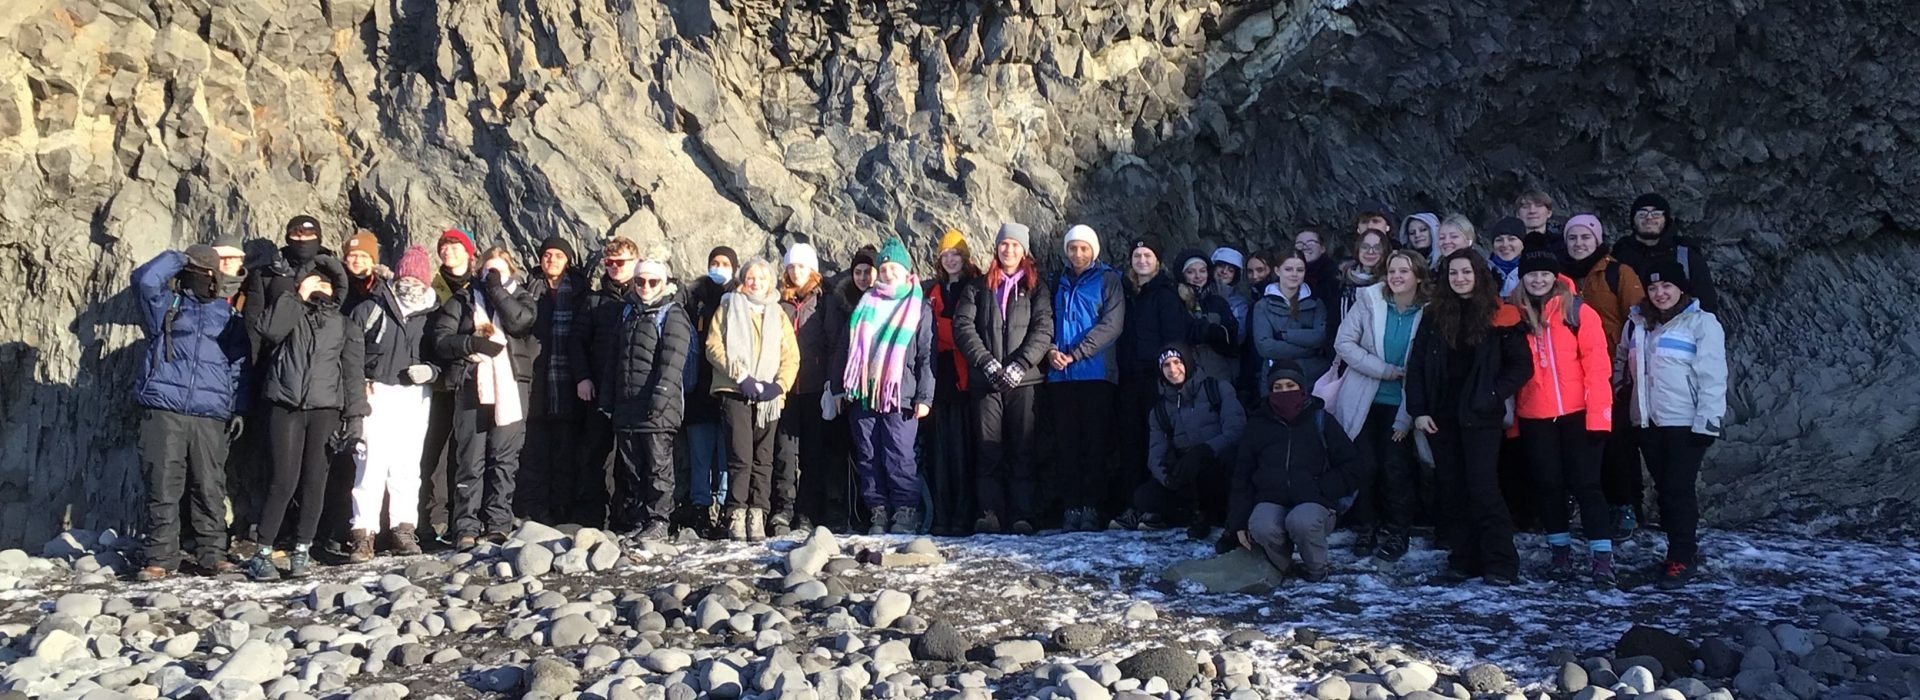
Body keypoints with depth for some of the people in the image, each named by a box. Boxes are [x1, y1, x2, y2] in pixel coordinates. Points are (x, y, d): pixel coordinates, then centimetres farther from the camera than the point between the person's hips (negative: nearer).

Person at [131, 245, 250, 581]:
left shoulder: (229, 316, 17)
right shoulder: (166, 306, 11)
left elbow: (239, 366, 16)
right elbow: (145, 279, -10)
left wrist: (240, 410, 8)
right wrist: (177, 258, 3)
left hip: (211, 417, 2)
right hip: (164, 411, -2)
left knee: (210, 489, 2)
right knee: (163, 487, -1)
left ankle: (211, 554, 10)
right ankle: (161, 558, 5)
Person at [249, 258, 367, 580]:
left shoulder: (343, 325, 17)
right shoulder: (290, 311, 13)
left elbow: (353, 372, 12)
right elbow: (270, 329, -11)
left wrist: (354, 415, 2)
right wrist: (298, 296, -3)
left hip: (325, 409, 2)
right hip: (286, 405, -2)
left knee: (314, 480, 1)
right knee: (284, 479, -9)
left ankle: (302, 550, 10)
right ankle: (262, 552, -2)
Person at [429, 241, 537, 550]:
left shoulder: (520, 296, 15)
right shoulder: (463, 299, 14)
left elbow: (521, 320, -8)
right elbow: (440, 338, 5)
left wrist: (496, 289, -2)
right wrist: (472, 343, -10)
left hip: (511, 387, 1)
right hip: (472, 385, -1)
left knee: (505, 458, 0)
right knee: (470, 459, -4)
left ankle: (498, 523, 5)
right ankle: (466, 527, -2)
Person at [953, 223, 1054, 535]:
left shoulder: (1036, 289, 11)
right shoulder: (978, 289, 15)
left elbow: (1043, 330, -1)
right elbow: (963, 327, 3)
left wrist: (1020, 364, -14)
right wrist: (987, 362, -11)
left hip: (1023, 380, -1)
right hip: (985, 381, 1)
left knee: (1022, 449, -3)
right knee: (989, 449, -2)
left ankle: (1023, 516, -3)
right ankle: (990, 514, -1)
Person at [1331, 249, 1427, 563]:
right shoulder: (1369, 300, -5)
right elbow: (1343, 342, -9)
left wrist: (1406, 418, -9)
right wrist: (1385, 370, -16)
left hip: (1400, 405, 0)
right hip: (1364, 401, 1)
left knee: (1395, 468, -1)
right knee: (1365, 466, 2)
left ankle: (1396, 533, 15)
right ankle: (1365, 529, 17)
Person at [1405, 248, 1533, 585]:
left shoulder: (1499, 316, -2)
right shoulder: (1434, 314, 7)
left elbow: (1521, 366, 0)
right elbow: (1416, 365, 7)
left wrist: (1493, 395, -11)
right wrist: (1418, 410, -1)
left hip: (1480, 416, -4)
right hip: (1440, 416, 4)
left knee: (1483, 488, -9)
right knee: (1453, 490, 8)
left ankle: (1501, 564, -3)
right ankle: (1465, 559, 16)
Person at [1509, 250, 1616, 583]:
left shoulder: (1578, 312, -4)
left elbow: (1597, 365, -7)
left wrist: (1598, 414, -12)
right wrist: (1509, 416, 2)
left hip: (1576, 414, -3)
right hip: (1533, 417, 3)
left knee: (1585, 483, -2)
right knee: (1548, 484, 9)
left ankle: (1601, 553, 1)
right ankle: (1560, 550, 21)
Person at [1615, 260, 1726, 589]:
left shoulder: (1702, 323, -8)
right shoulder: (1637, 323, 12)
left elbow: (1712, 377, -12)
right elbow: (1621, 364, 22)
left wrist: (1708, 422, -16)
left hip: (1686, 423, -6)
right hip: (1648, 422, 6)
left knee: (1679, 489, -6)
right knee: (1663, 487, 10)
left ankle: (1682, 558, 0)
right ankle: (1680, 550, 19)